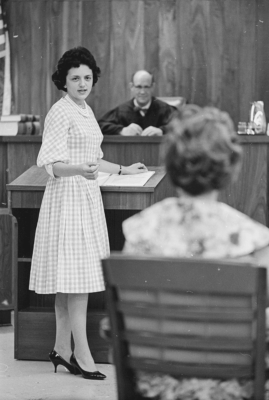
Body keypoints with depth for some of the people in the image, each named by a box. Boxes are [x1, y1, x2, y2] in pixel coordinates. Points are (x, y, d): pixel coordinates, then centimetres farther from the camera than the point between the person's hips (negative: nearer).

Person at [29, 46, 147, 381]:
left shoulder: (86, 111, 15)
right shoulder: (60, 112, -12)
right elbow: (54, 164, -18)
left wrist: (123, 170, 33)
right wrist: (81, 170, -35)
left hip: (86, 196, 9)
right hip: (67, 197, -9)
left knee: (70, 280, 10)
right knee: (76, 278, -8)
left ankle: (62, 349, 16)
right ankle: (81, 356, -6)